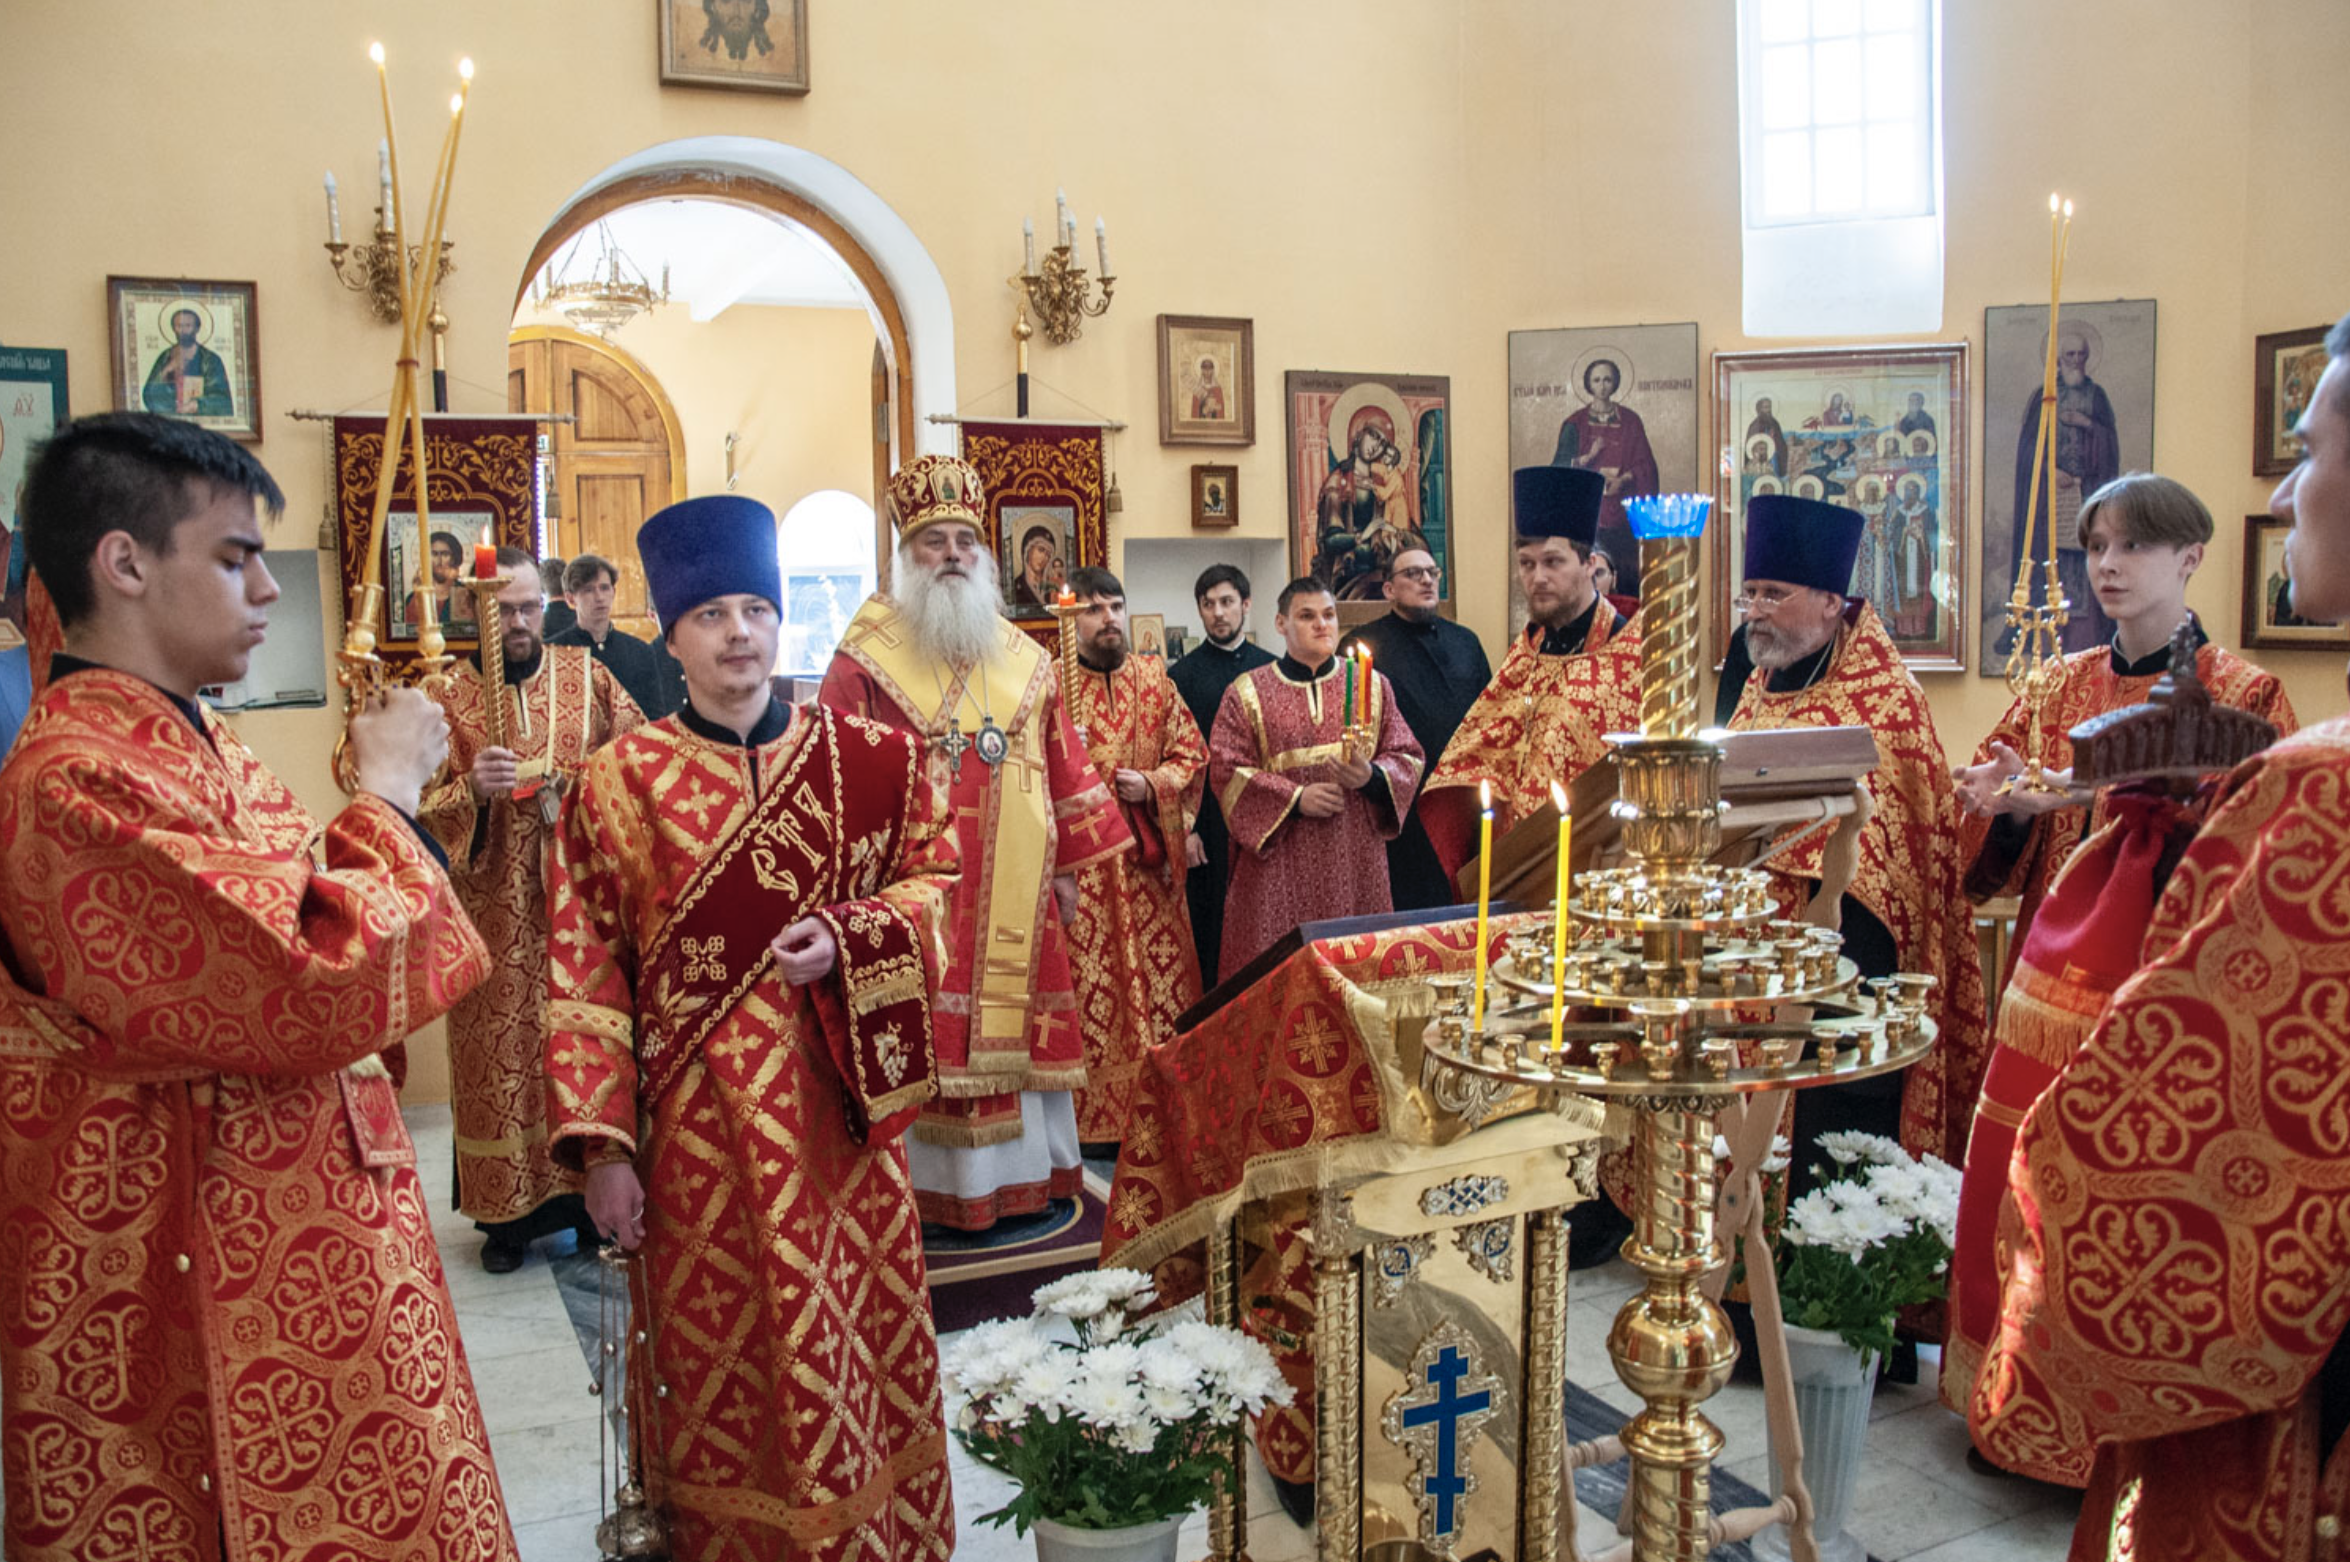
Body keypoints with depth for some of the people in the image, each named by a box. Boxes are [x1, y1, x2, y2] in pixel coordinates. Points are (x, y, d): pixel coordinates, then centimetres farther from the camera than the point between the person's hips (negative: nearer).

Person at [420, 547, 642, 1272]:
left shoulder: (587, 675, 5)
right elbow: (425, 807, -1)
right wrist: (473, 790, -21)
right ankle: (508, 1211, 15)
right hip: (497, 908, -1)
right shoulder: (451, 696, 2)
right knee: (503, 1049, 2)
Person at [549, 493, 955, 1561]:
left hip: (838, 1111, 2)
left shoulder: (867, 760, 3)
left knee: (863, 1347, 10)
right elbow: (584, 980, -3)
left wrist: (845, 938, -13)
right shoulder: (621, 782, -3)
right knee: (725, 1368, 8)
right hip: (701, 1125, -2)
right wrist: (602, 1148, -8)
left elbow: (934, 884, 7)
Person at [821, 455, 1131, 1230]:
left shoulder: (1023, 661, 12)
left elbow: (1062, 762, 14)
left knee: (1014, 1025, 8)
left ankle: (1022, 1172, 20)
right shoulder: (865, 658, -1)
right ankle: (937, 1186, 8)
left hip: (1014, 892, 4)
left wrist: (1067, 869, 11)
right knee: (925, 1038, -2)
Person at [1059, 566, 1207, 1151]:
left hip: (1148, 861, 4)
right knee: (1089, 986, -3)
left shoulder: (1154, 679, 11)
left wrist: (1152, 784, -7)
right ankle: (1095, 1118, 6)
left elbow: (1192, 751, 10)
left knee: (1161, 980, 7)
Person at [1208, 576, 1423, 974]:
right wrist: (1294, 798, -12)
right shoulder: (1247, 692, 7)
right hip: (1280, 866, -2)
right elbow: (1226, 770, -1)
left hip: (1355, 861, 2)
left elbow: (1407, 758, 9)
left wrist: (1372, 777, -12)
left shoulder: (1373, 684, 13)